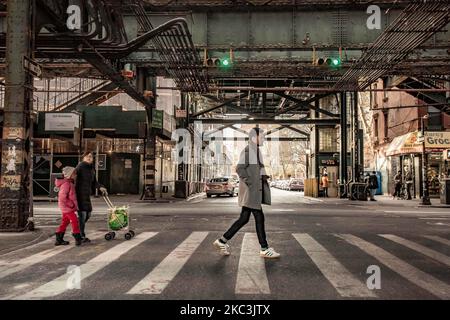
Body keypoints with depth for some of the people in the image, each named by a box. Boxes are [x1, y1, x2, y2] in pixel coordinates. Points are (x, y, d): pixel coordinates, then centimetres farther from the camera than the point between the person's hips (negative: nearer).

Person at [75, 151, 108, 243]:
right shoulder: (80, 166, -10)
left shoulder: (92, 169, 13)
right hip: (80, 194, -8)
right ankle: (81, 236, 4)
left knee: (88, 213, 14)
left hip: (87, 195, 8)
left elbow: (94, 182, 19)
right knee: (82, 214, -6)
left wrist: (100, 187, 2)